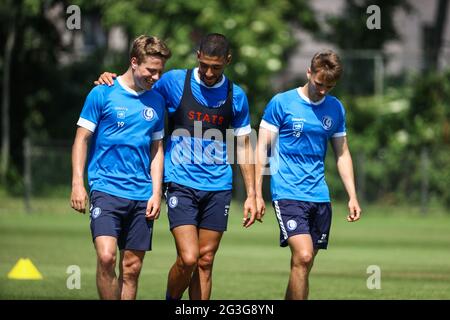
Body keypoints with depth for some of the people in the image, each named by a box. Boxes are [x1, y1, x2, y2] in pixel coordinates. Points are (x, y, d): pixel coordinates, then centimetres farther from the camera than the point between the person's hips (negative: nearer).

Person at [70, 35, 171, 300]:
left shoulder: (156, 101, 12)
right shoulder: (103, 94, -2)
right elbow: (82, 139, 1)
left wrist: (156, 193, 8)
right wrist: (78, 183, -7)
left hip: (142, 196, 4)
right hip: (107, 189, -4)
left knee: (132, 268, 4)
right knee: (106, 257, -20)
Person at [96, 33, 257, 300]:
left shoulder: (236, 96, 5)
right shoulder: (174, 81, -1)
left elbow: (243, 146, 12)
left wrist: (251, 194, 9)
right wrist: (112, 80, -5)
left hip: (218, 187, 2)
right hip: (181, 184, -2)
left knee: (205, 261, 4)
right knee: (188, 258, -14)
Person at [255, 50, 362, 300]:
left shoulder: (336, 108, 10)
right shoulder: (281, 103, -4)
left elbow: (342, 154, 17)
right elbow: (262, 149, -2)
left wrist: (353, 196, 10)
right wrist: (257, 195, -6)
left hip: (320, 196, 5)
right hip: (288, 193, -5)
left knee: (304, 264, 6)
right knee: (302, 256, -20)